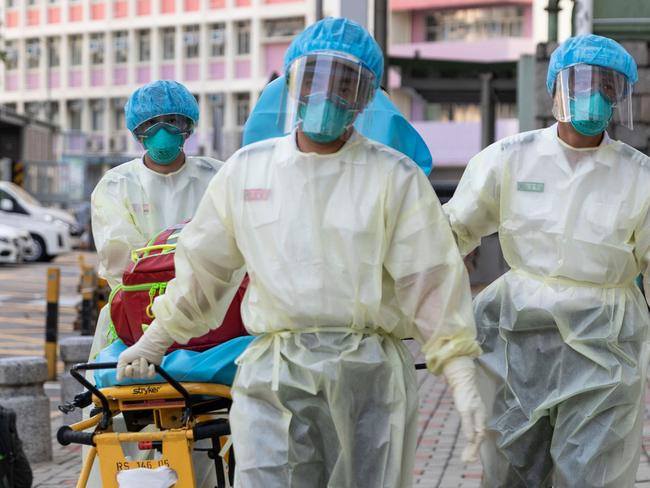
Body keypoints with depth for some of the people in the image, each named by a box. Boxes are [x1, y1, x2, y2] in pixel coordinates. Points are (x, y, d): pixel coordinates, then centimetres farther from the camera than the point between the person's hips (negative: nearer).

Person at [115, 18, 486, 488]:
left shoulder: (395, 177, 1)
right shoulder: (246, 169, 10)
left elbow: (431, 279, -1)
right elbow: (202, 265, 20)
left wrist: (462, 378, -8)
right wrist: (154, 341, 25)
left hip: (369, 376, -1)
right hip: (273, 377, 1)